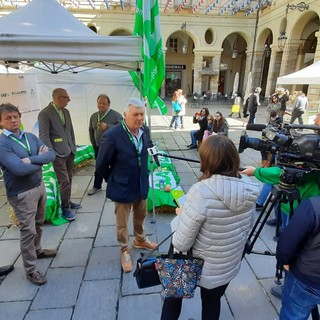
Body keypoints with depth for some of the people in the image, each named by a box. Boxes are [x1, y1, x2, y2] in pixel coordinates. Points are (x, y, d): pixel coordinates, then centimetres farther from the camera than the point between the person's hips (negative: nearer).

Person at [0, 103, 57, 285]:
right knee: (28, 231, 4)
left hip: (40, 186, 6)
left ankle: (37, 250, 47)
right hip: (22, 193, -6)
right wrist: (40, 160, -13)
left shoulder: (31, 137, 4)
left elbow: (52, 154, -7)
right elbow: (19, 169, -27)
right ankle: (30, 270, 21)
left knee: (38, 224, 23)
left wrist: (31, 159, -22)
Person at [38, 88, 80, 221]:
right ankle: (65, 208, 11)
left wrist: (74, 146, 13)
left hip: (70, 152, 7)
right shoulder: (45, 113, -12)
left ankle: (67, 201, 31)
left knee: (69, 179, 15)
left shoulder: (66, 112, 11)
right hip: (58, 154, -7)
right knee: (64, 181, -4)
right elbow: (44, 135, -14)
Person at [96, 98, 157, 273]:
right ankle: (125, 251, 37)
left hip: (141, 184, 6)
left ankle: (140, 240, 52)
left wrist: (143, 177, 14)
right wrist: (113, 180, 0)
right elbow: (101, 164, -14)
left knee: (140, 216, 26)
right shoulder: (112, 135, -25)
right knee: (122, 223, 13)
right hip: (122, 187, -5)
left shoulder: (145, 130, -6)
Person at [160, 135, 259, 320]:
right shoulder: (249, 189, -14)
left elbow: (181, 245, -25)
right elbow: (247, 227, 3)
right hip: (229, 266, 5)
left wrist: (181, 216, -9)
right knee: (212, 302, 31)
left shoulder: (200, 193, -33)